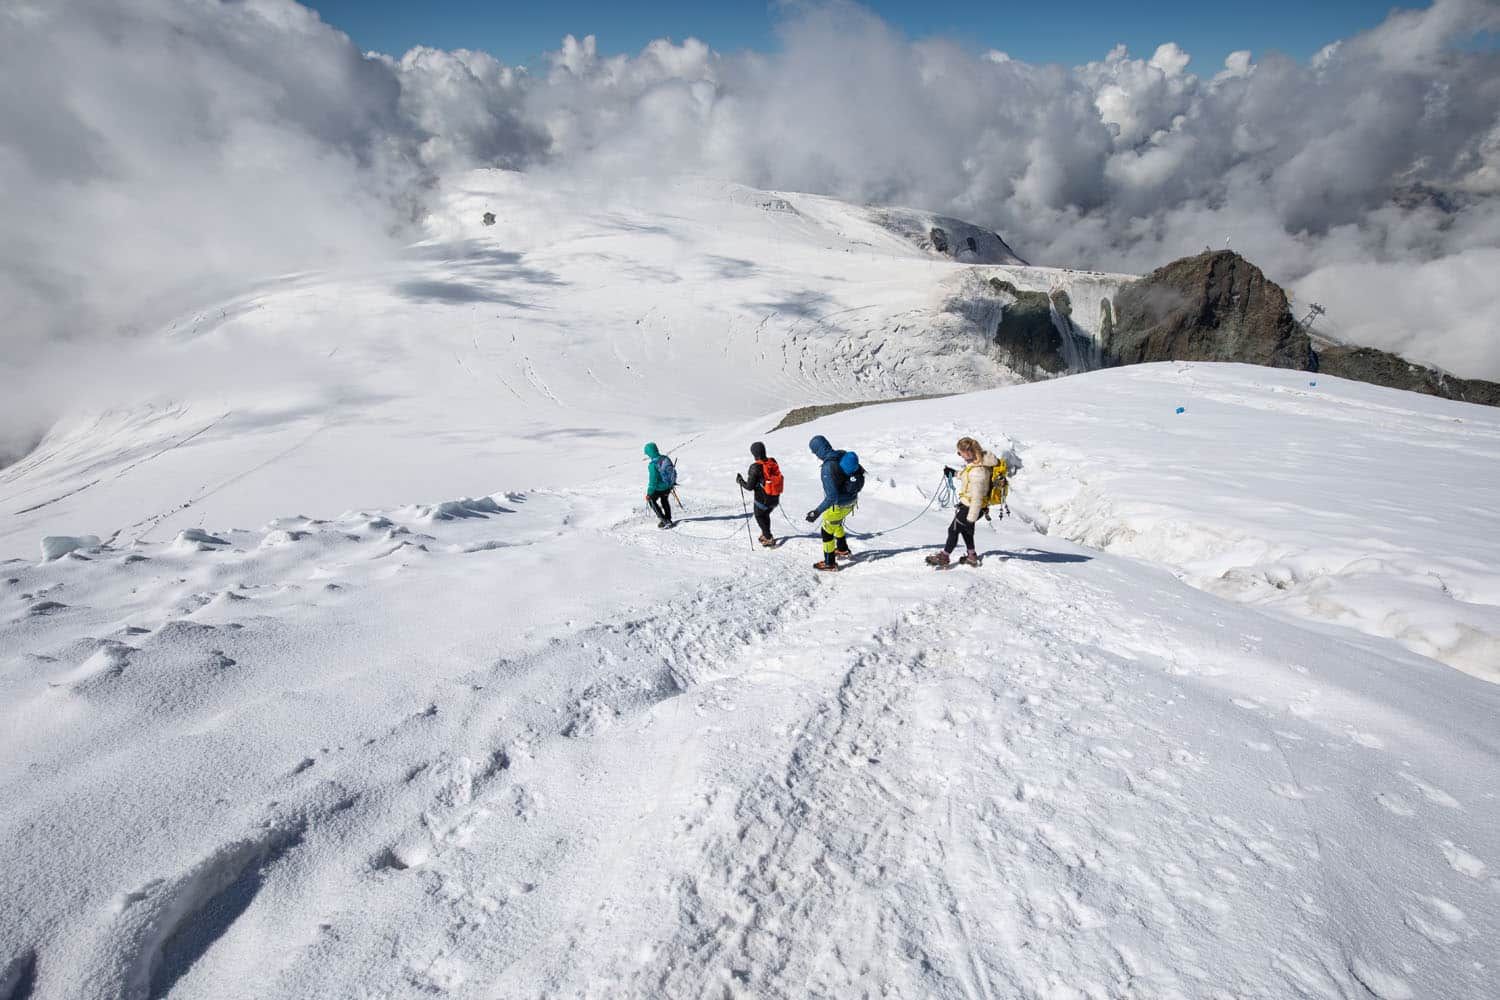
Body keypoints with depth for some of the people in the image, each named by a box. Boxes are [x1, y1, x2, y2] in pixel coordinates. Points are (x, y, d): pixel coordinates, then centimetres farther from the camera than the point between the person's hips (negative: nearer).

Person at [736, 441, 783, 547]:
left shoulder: (755, 467, -21)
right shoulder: (773, 462, -3)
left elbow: (749, 486, -17)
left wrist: (740, 480, 0)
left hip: (762, 499, -6)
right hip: (775, 498, 6)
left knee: (759, 517, 18)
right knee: (766, 514, 29)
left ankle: (769, 539, 12)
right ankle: (765, 534, 41)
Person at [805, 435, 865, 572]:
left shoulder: (828, 468, -32)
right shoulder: (844, 455, -8)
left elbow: (832, 497, -34)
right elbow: (860, 470, 10)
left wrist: (817, 512, -29)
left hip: (838, 505, -8)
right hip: (851, 501, 8)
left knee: (827, 531, 15)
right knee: (836, 523, 34)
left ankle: (830, 563, 29)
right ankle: (843, 549, 51)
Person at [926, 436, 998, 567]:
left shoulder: (977, 471, -35)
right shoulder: (981, 459, -6)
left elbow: (977, 499, -30)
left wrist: (971, 519, -24)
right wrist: (954, 473, 14)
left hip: (970, 507, -10)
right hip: (967, 503, 10)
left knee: (953, 529, 8)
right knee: (965, 529, 28)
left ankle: (944, 557, 27)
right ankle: (972, 556, 43)